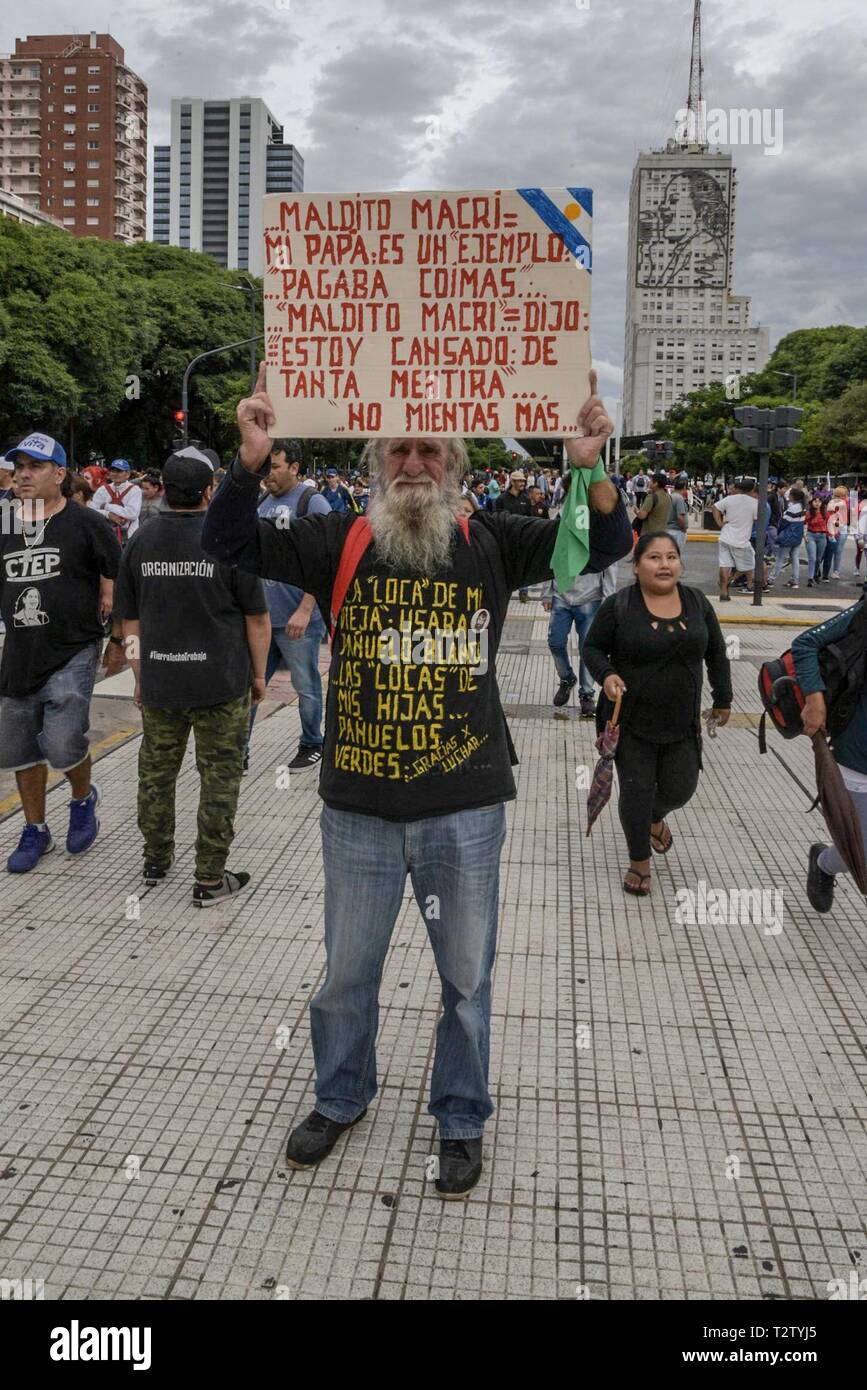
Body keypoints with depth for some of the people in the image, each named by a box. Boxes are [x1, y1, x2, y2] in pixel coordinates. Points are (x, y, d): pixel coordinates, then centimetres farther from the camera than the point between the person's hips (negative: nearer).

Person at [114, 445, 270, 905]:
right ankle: (210, 879, 11)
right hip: (221, 682, -4)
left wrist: (141, 677, 17)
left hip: (158, 682, 4)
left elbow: (129, 620, 8)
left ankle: (156, 859, 34)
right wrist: (258, 673, 5)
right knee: (219, 778, 5)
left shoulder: (140, 541, 3)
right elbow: (256, 617, -6)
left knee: (156, 771, 19)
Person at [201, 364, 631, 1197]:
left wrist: (590, 469, -20)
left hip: (465, 808, 0)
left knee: (466, 974, 15)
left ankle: (460, 1120, 38)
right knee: (347, 969, 19)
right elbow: (230, 543, -5)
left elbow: (604, 547, -3)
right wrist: (250, 461, -21)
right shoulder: (339, 543, -1)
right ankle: (341, 1099, 45)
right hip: (358, 807, 1)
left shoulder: (490, 544, -1)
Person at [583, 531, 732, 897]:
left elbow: (716, 653, 11)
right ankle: (640, 861, 23)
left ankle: (655, 816, 43)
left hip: (681, 723, 3)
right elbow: (592, 647, -2)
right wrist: (606, 675, -21)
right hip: (632, 722, -3)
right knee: (636, 791, 1)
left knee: (679, 788, 8)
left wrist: (723, 699, 14)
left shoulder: (697, 602, 0)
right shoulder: (618, 606, -10)